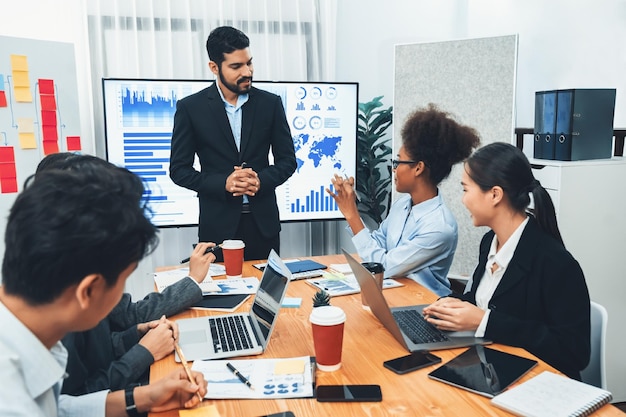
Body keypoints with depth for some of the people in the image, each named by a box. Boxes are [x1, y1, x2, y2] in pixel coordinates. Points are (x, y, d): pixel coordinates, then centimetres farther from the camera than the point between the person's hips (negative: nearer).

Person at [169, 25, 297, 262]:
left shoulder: (270, 103, 2)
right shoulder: (190, 107, -2)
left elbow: (287, 160, 6)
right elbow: (179, 169, -1)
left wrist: (261, 180, -13)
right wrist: (223, 183, -16)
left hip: (263, 222, 2)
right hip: (218, 224, -1)